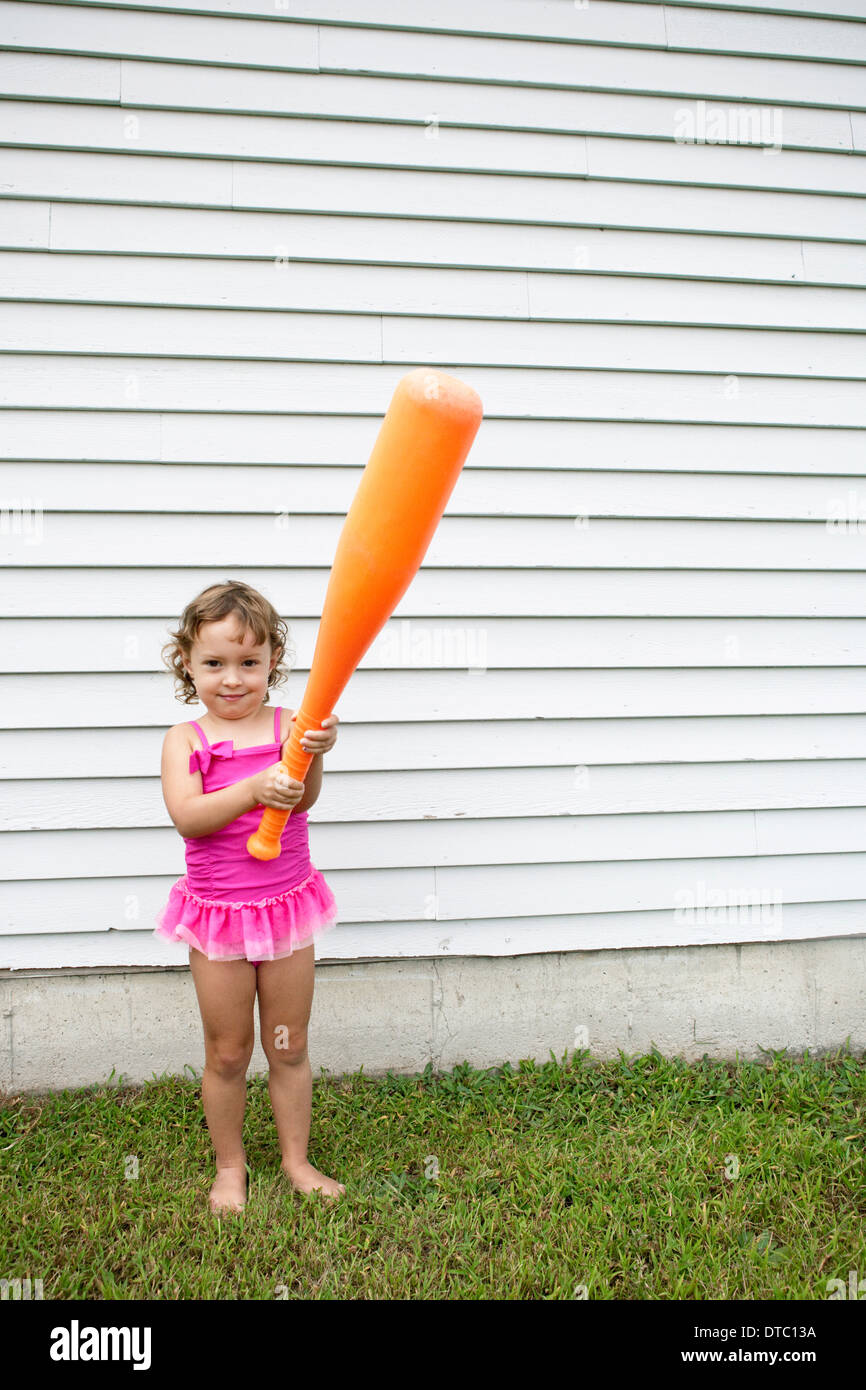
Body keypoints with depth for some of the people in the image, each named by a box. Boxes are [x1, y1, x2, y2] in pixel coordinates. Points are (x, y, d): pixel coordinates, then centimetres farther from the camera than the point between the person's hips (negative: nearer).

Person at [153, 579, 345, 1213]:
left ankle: (297, 1159, 35)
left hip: (287, 905, 1)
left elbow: (302, 798, -22)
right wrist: (254, 789, -36)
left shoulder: (288, 726, -6)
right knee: (228, 1053, 14)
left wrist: (314, 755, -43)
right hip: (217, 914, 0)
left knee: (289, 1046, 15)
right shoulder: (185, 739, -6)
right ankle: (230, 1166, 35)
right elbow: (187, 816, -21)